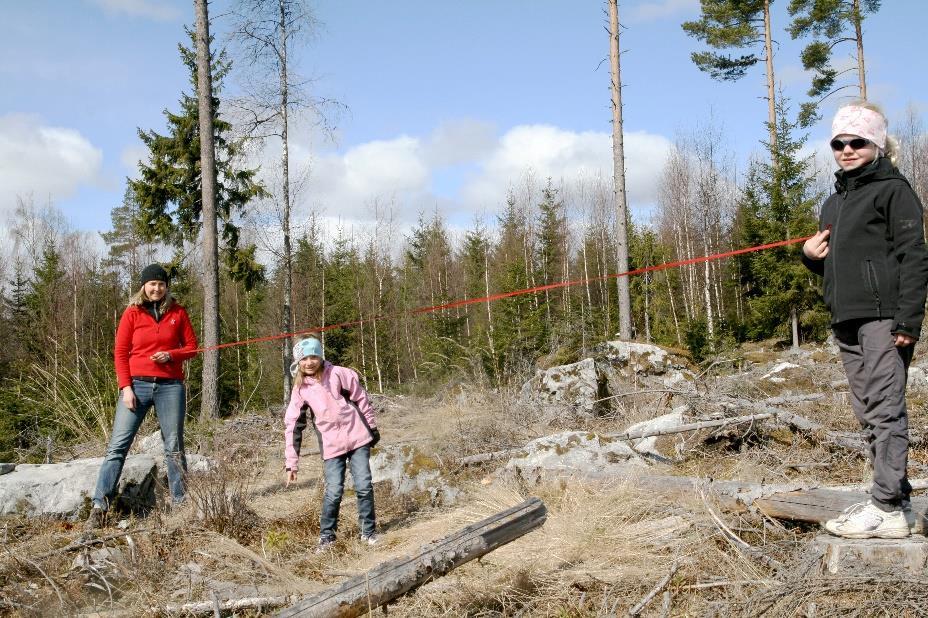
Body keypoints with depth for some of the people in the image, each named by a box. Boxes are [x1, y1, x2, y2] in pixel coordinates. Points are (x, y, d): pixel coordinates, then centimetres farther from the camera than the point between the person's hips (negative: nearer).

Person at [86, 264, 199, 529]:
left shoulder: (177, 313, 7)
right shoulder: (132, 313, 4)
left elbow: (191, 347, 10)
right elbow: (120, 353, 2)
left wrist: (171, 355, -10)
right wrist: (125, 387, -8)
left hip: (170, 386, 1)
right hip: (137, 384, -1)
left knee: (174, 447, 4)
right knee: (118, 445, -5)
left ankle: (181, 503, 11)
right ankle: (99, 507, -4)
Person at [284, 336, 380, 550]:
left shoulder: (339, 374, -4)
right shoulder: (300, 389, 1)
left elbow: (361, 400, 4)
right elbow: (293, 426, 2)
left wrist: (372, 427, 7)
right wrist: (292, 464, 0)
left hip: (357, 437, 0)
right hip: (331, 445, 1)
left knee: (364, 486, 0)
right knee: (333, 492, -5)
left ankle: (368, 531, 17)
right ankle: (326, 536, 15)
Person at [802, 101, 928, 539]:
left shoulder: (892, 189, -1)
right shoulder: (833, 203, 22)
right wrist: (810, 254, 6)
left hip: (883, 318, -8)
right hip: (846, 322, 8)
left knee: (884, 411, -8)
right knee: (868, 415, 9)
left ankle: (887, 509, -4)